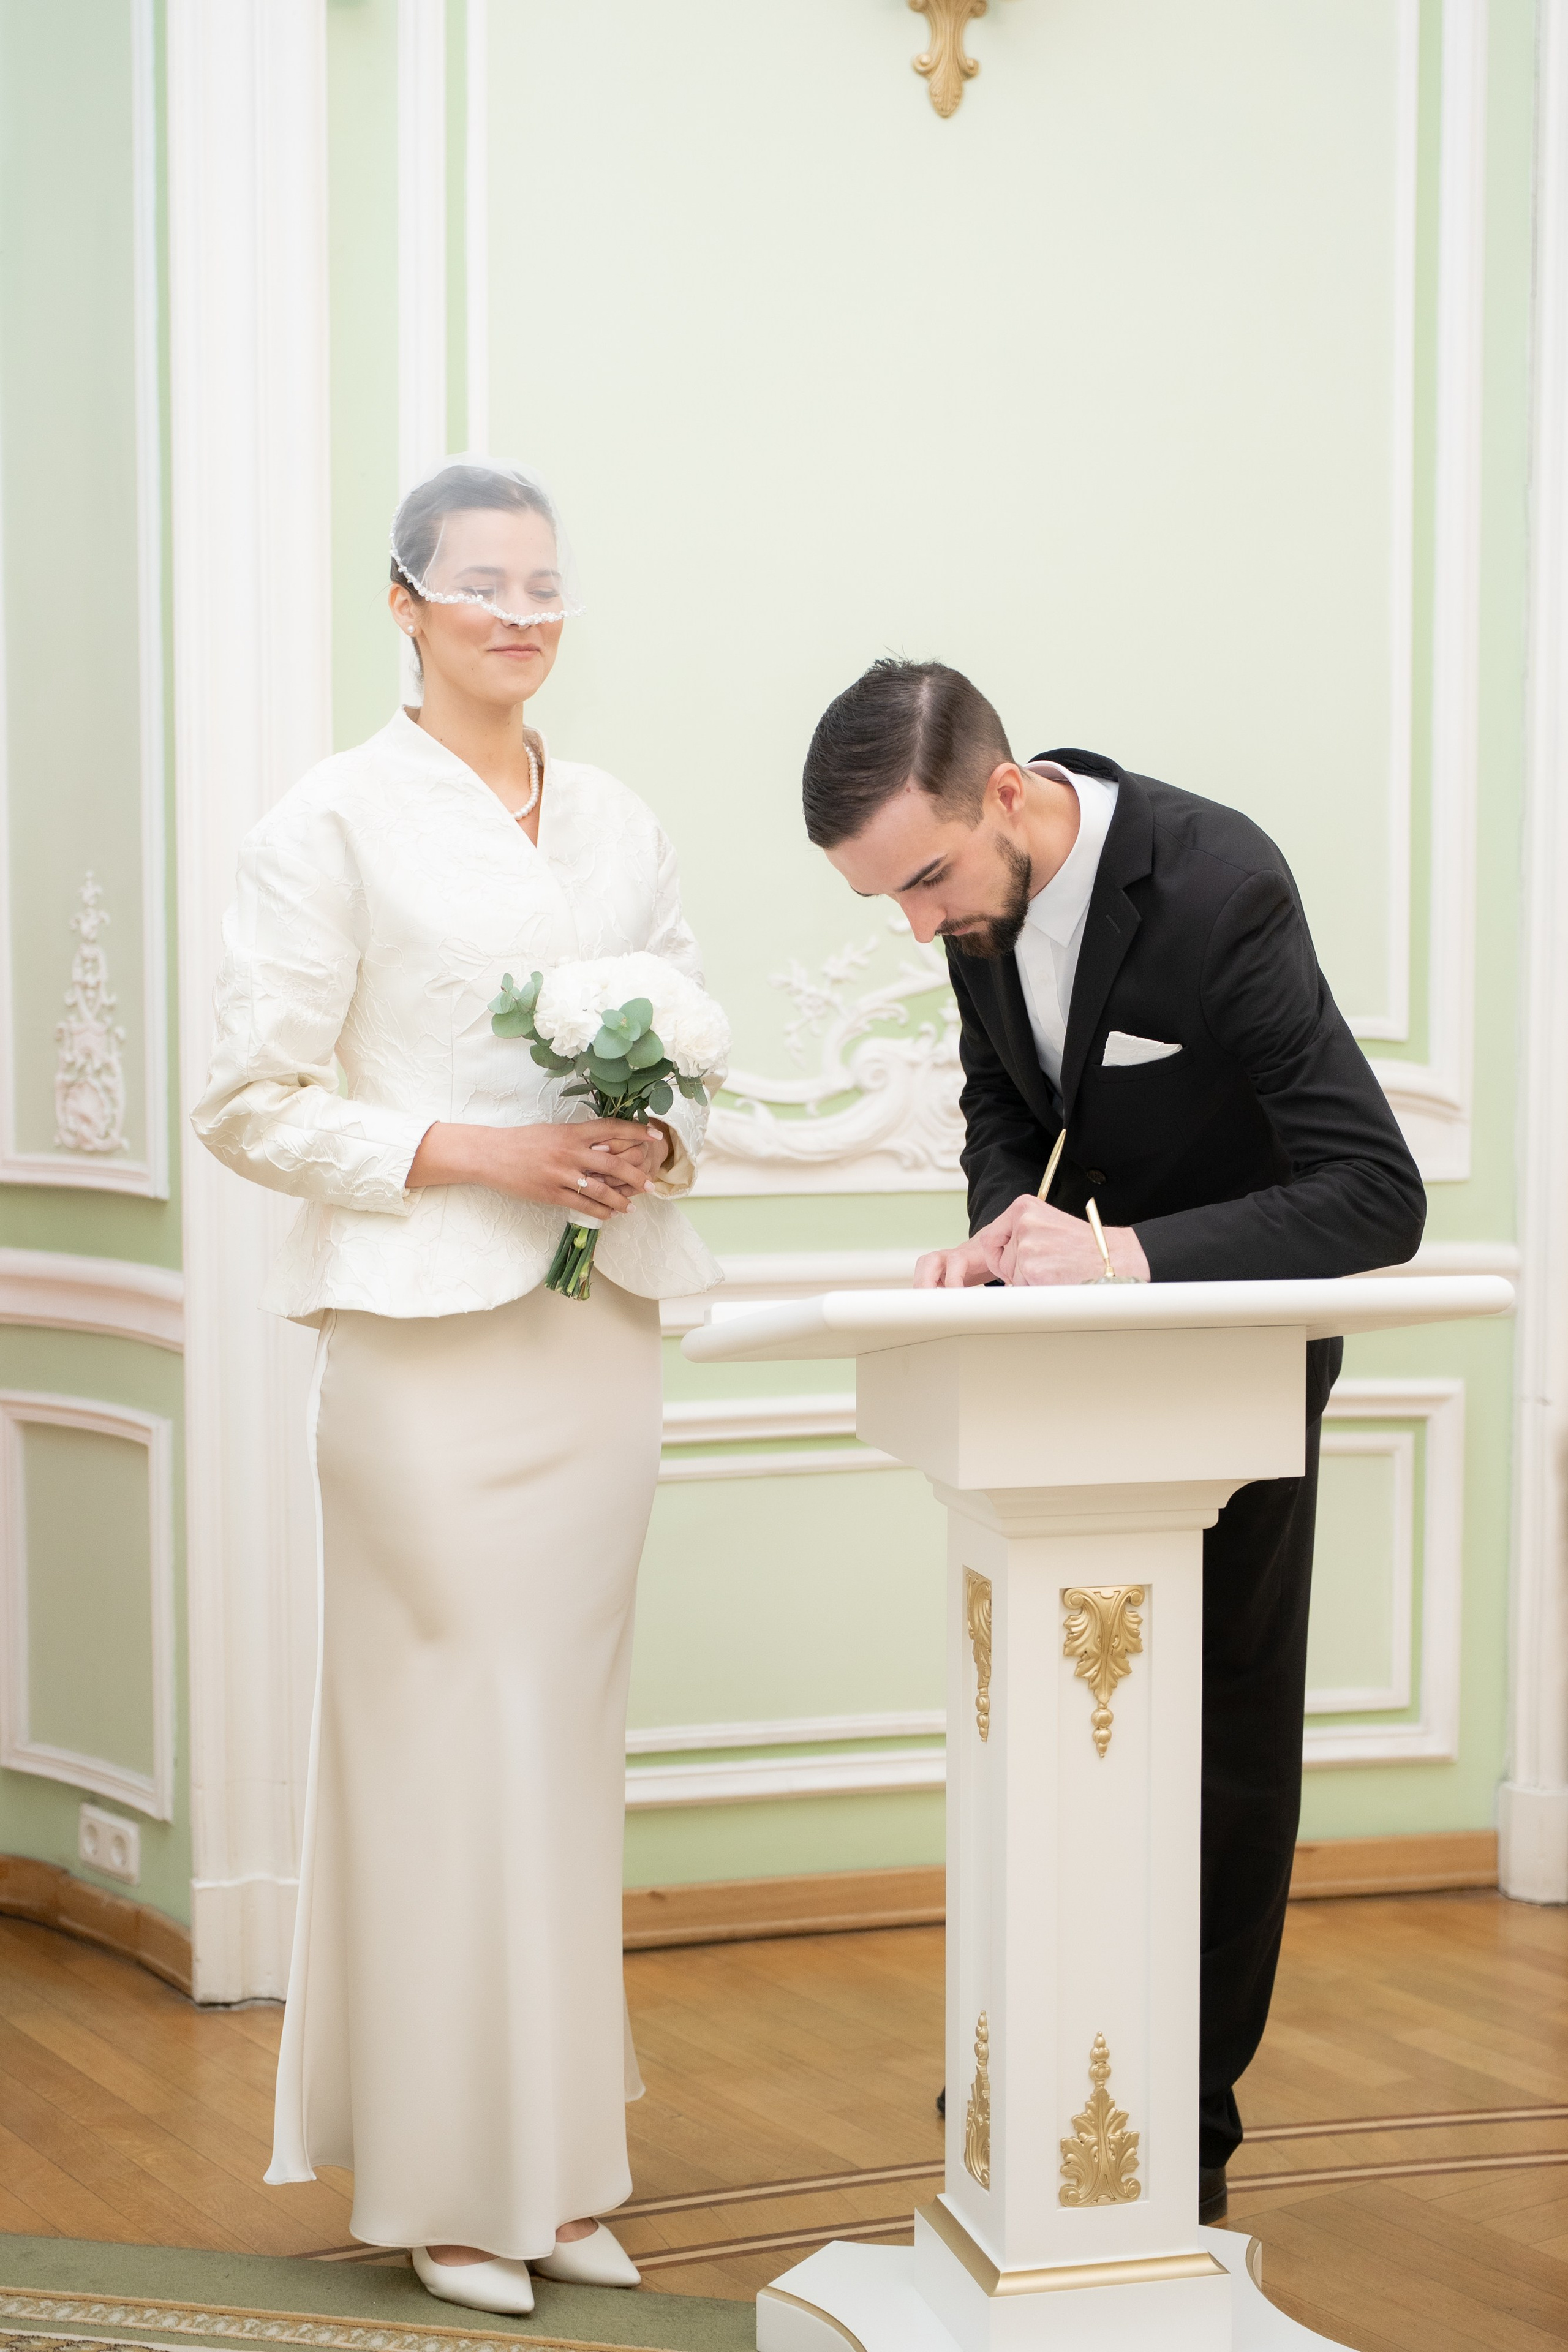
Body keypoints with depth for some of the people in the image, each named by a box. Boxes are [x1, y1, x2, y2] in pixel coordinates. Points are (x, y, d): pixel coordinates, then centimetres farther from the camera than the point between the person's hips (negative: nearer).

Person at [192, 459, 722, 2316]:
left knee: (567, 1733, 9)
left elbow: (693, 1056, 18)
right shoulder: (337, 821, -3)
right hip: (424, 1329, -5)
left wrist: (661, 1140, -4)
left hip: (597, 1327, 5)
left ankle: (556, 2171, 19)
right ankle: (444, 2180, 9)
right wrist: (468, 1152, -15)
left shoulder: (620, 824, 13)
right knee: (442, 1730, -4)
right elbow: (251, 1102, -6)